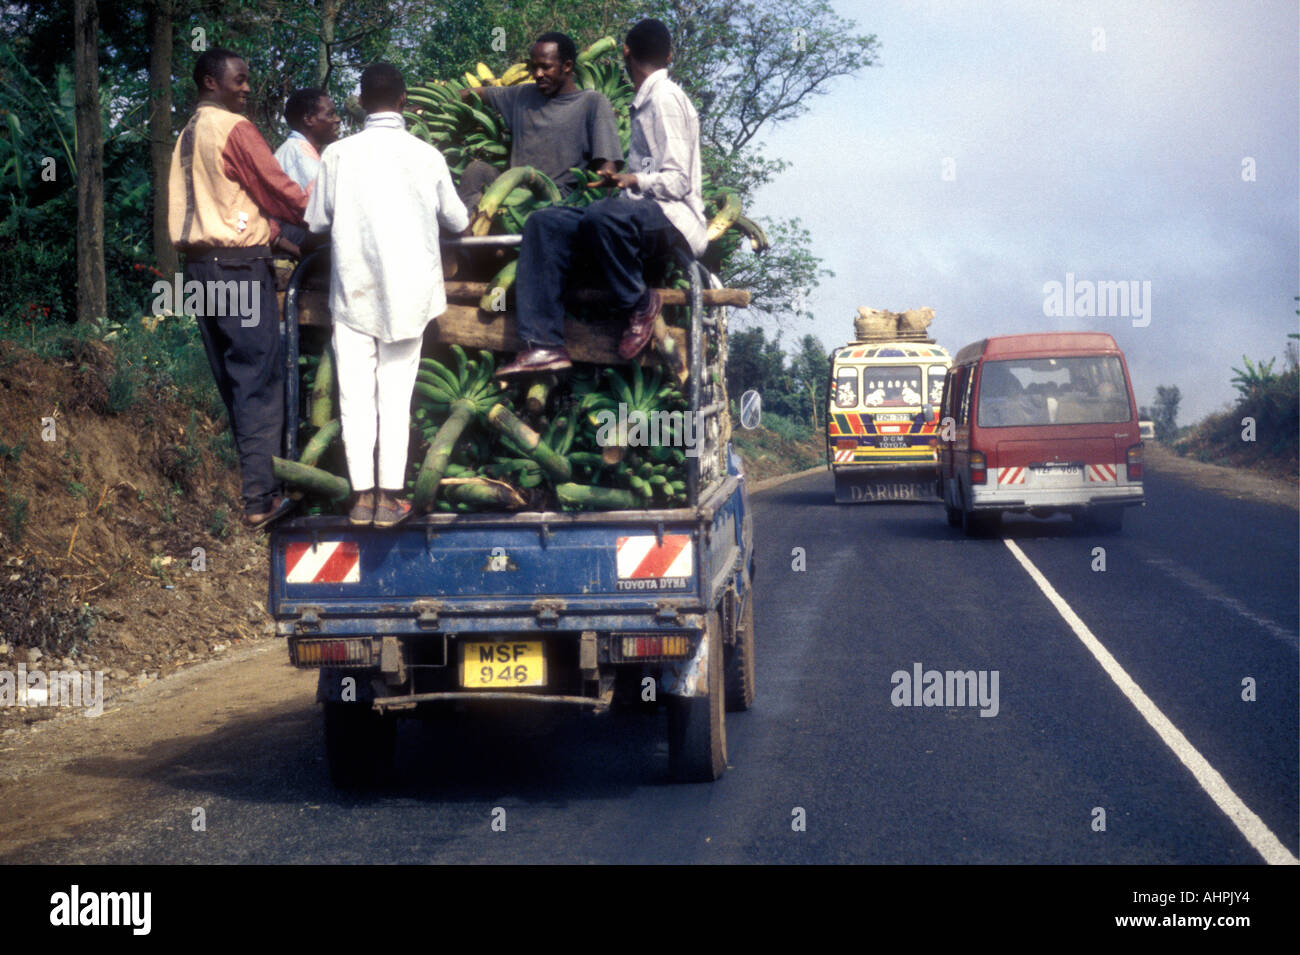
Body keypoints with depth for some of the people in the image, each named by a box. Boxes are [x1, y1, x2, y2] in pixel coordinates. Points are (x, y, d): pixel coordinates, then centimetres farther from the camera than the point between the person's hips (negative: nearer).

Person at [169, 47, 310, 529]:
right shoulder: (235, 130, -11)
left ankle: (234, 485, 18)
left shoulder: (188, 135, 15)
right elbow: (279, 190, -9)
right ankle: (260, 498, -6)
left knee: (230, 382, 14)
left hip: (199, 264, 9)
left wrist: (267, 231, 19)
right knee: (259, 383, -5)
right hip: (239, 265, -8)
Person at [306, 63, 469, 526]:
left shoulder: (338, 154, -5)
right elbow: (456, 220, 7)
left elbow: (316, 219, 3)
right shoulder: (426, 156, -4)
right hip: (408, 290, 0)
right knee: (396, 395, 4)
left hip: (353, 290, 0)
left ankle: (362, 495, 3)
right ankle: (390, 497, 3)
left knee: (356, 394, 4)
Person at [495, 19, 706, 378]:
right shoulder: (646, 101, 21)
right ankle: (544, 344, -15)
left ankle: (639, 304, -15)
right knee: (545, 223, -5)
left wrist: (632, 181, -24)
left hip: (672, 218, -10)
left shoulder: (666, 98, -7)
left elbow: (676, 181, -15)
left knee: (604, 217, -40)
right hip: (639, 214, 10)